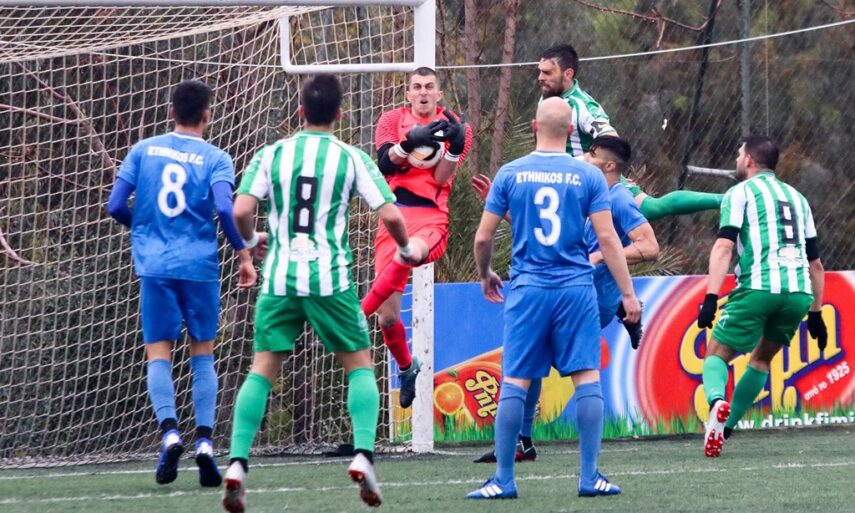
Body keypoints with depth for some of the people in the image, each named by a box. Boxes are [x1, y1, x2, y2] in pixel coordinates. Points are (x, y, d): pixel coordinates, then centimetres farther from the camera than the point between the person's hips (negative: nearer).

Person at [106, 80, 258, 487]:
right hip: (200, 266, -1)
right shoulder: (214, 159, -1)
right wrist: (243, 254, -4)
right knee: (202, 352, 11)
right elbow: (225, 208, -15)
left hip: (155, 266, 1)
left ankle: (169, 430, -19)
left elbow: (115, 206, 2)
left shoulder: (143, 151, 5)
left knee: (158, 353, 4)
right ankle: (204, 439, -1)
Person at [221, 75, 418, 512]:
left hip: (280, 276, 1)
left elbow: (241, 211, -5)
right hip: (330, 277, -1)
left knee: (262, 369, 6)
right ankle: (363, 455, -7)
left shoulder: (272, 155, 4)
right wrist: (406, 249, 16)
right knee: (359, 364, 11)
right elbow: (390, 215, -5)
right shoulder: (351, 158, 1)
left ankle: (237, 463, -6)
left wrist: (250, 240, 16)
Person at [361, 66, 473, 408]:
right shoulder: (392, 120, 11)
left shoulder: (454, 126, 8)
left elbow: (442, 179, -2)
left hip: (432, 218, -2)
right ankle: (407, 368, 27)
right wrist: (412, 141, -21)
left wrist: (454, 147, -19)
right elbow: (385, 163, -5)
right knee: (388, 316, -1)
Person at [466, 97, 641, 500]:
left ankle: (503, 480, 2)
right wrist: (628, 294, 1)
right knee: (587, 378, 2)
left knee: (514, 382, 2)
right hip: (576, 289, 0)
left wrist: (485, 275, 24)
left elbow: (483, 237, 5)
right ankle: (590, 476, 0)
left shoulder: (510, 174, 2)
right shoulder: (589, 176, 0)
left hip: (527, 289, 0)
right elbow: (607, 238, -3)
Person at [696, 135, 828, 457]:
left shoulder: (740, 193, 7)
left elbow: (724, 246, -8)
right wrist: (815, 313, 28)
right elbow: (815, 263, 24)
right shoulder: (797, 198, 25)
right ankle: (724, 428, 16)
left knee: (717, 353, 5)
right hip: (799, 294, 5)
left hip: (758, 288, -5)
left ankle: (717, 400, -27)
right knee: (761, 359, 24)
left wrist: (711, 297, -14)